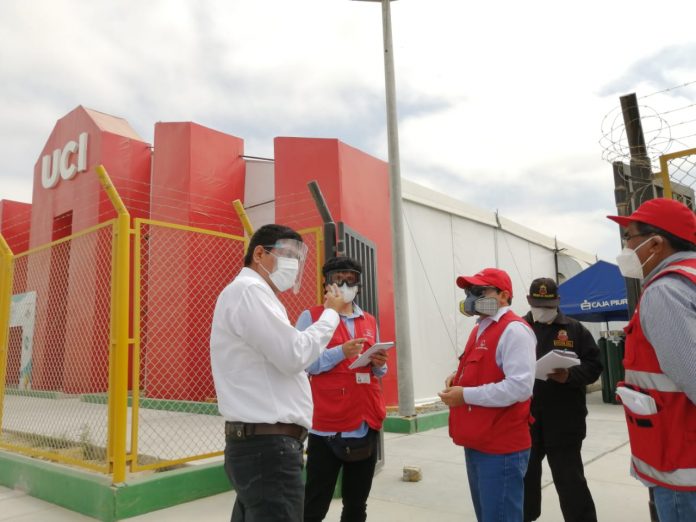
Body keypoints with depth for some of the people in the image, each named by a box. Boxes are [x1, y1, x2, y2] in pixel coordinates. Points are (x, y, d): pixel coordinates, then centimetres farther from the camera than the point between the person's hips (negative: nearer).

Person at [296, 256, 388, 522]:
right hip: (328, 426, -5)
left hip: (367, 425, 5)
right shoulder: (311, 317, -1)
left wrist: (379, 365, -2)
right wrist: (341, 352, -20)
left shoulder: (370, 321, 14)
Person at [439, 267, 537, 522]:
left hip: (501, 448, -9)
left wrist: (466, 395, -22)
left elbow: (519, 387, -26)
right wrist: (459, 377, 4)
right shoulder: (479, 329, 14)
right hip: (476, 442, 9)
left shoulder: (514, 330, -16)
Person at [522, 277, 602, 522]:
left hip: (564, 420, -2)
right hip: (525, 417, 2)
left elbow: (593, 366, 0)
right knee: (525, 474, 16)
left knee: (569, 479, 5)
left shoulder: (574, 329, 4)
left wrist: (570, 375, -17)